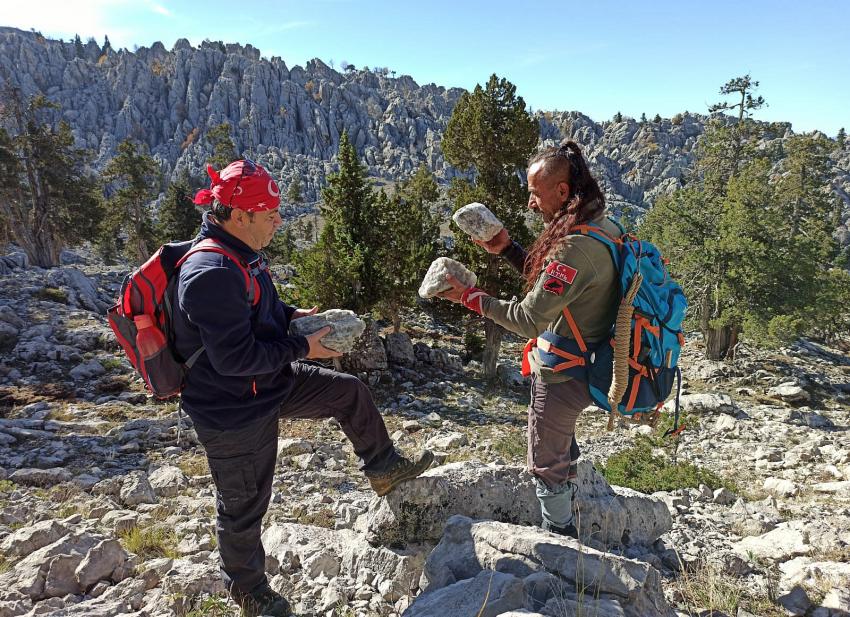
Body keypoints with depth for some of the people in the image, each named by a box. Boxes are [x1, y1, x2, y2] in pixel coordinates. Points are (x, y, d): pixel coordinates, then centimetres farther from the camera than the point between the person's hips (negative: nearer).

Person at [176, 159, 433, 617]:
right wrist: (303, 348, -21)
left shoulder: (240, 255, 1)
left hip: (268, 384, 9)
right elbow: (236, 358, -30)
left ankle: (384, 469, 31)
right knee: (244, 505, 11)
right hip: (234, 411, -9)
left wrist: (293, 316, 1)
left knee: (349, 392, 11)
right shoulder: (211, 274, -30)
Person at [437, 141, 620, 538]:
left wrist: (470, 297, -18)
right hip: (580, 367, 10)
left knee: (547, 464, 12)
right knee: (563, 446, 32)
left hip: (561, 376, -10)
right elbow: (548, 282, 11)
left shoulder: (576, 247, -30)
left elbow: (529, 319, -27)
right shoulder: (603, 228, 2)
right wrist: (507, 249, 3)